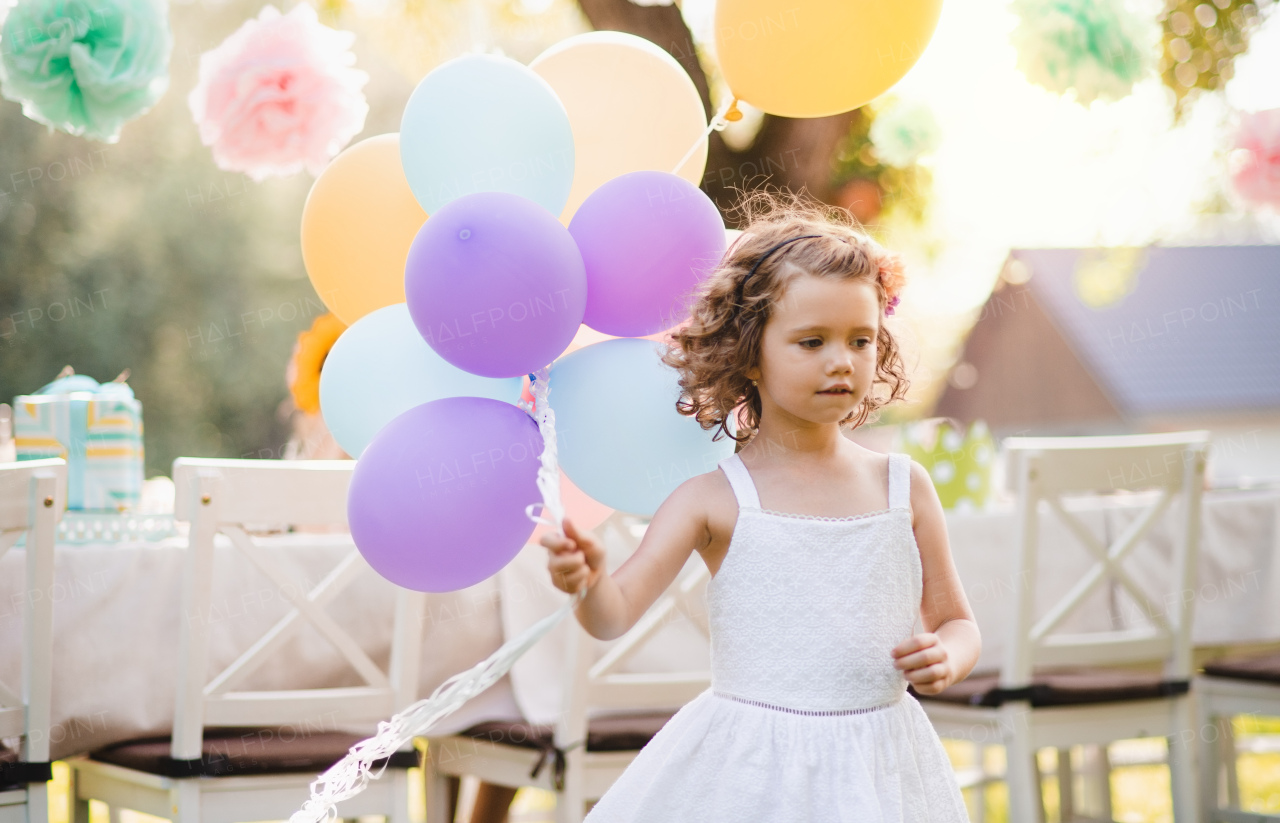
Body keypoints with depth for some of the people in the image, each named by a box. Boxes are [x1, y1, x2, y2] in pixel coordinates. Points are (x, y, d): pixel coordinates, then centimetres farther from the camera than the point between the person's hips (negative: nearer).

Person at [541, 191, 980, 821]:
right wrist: (589, 581, -34)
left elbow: (956, 621, 14)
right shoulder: (715, 498, -3)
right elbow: (616, 614, -11)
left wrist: (946, 659, -8)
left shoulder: (902, 487, 5)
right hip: (747, 772, -2)